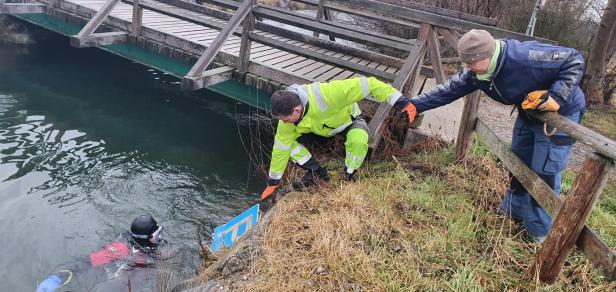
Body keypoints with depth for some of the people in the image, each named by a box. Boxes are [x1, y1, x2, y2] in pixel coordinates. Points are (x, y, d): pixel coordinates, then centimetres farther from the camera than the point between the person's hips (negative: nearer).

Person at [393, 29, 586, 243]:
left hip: (560, 112, -7)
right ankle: (514, 210, 37)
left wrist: (556, 96, -38)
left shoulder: (527, 58, -38)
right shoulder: (477, 73, -15)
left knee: (545, 171, -4)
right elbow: (451, 88, -9)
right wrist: (415, 105, -14)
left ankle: (541, 232, 12)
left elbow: (574, 61, -28)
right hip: (529, 113, 7)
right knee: (519, 162, 17)